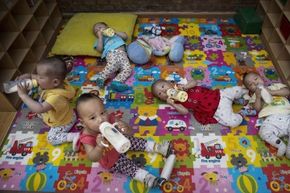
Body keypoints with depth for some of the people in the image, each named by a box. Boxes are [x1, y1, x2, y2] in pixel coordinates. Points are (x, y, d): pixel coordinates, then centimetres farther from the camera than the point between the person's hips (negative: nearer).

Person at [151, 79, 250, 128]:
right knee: (233, 122, -19)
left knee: (237, 89, 2)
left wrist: (184, 87, -21)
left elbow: (194, 82, -5)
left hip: (218, 94, 4)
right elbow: (185, 111, -20)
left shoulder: (180, 87, 6)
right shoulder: (177, 101, -6)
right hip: (216, 111, -4)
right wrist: (172, 104, -29)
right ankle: (242, 114, 11)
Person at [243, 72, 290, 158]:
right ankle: (281, 145, -10)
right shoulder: (255, 95, 21)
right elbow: (258, 109, 4)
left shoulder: (276, 86, 27)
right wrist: (258, 97, -9)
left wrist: (272, 92, -2)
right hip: (271, 119, -1)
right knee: (264, 132, -29)